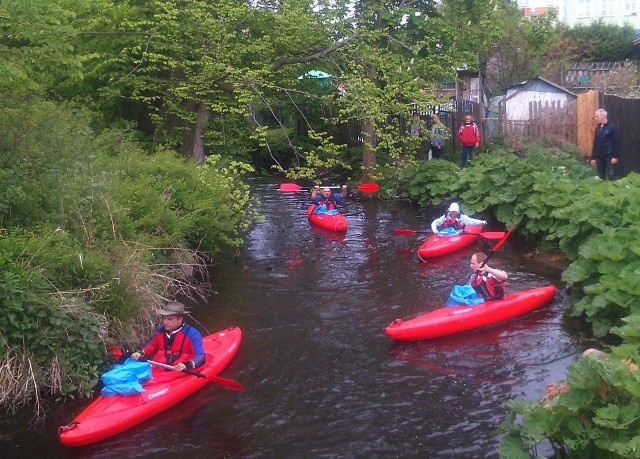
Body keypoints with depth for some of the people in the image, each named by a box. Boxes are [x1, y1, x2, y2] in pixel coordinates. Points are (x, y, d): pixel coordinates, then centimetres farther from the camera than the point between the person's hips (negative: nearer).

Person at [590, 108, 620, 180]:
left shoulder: (612, 127, -7)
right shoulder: (597, 128, 13)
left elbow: (617, 142, -11)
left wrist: (615, 156, -16)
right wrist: (593, 157, 13)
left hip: (609, 157, -6)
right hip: (599, 157, 6)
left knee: (611, 176, -5)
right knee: (600, 177, 9)